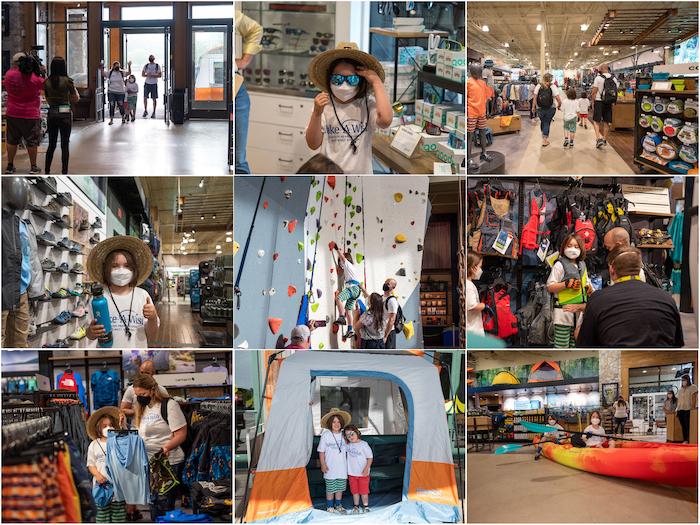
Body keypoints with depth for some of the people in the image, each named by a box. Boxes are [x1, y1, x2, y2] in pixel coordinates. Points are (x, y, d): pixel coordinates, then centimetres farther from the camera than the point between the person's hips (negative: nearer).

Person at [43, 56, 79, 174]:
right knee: (65, 145, 2)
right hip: (65, 113, -4)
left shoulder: (46, 82, 1)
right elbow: (76, 99, -2)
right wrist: (74, 89, 15)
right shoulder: (67, 81, -10)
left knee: (51, 144, 13)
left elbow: (48, 99, 10)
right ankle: (64, 172, 3)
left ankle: (47, 171, 15)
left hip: (52, 113, 4)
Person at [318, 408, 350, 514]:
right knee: (330, 489, 4)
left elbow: (347, 449, 12)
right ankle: (330, 507, 17)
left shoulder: (343, 435, 3)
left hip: (342, 468, 4)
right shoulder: (326, 435, -8)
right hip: (330, 468, -4)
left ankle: (338, 505, 28)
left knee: (340, 488, 12)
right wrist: (323, 464, -9)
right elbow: (321, 451, -5)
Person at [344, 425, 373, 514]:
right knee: (354, 491, 11)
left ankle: (365, 506, 16)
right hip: (352, 473, 4)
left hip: (363, 473, -4)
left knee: (364, 491, 3)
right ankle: (356, 506, 23)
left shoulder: (364, 444, -13)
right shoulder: (348, 445, 1)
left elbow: (370, 457, -9)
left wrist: (366, 469, -17)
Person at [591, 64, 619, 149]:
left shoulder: (598, 78, -9)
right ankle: (604, 139, 18)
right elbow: (616, 91, 8)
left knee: (596, 121, 2)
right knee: (606, 122, 12)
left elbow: (594, 92, -9)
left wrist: (593, 103, -1)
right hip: (609, 103, 4)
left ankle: (598, 138, -15)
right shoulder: (614, 79, 5)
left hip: (599, 101, -4)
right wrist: (612, 102, 16)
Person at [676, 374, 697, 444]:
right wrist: (677, 409, 13)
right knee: (683, 425, 2)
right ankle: (685, 440, 3)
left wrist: (693, 407, -13)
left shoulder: (693, 387, 5)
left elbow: (694, 398, -3)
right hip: (680, 409, 6)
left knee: (687, 425, -12)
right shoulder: (681, 390, 23)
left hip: (687, 409, -6)